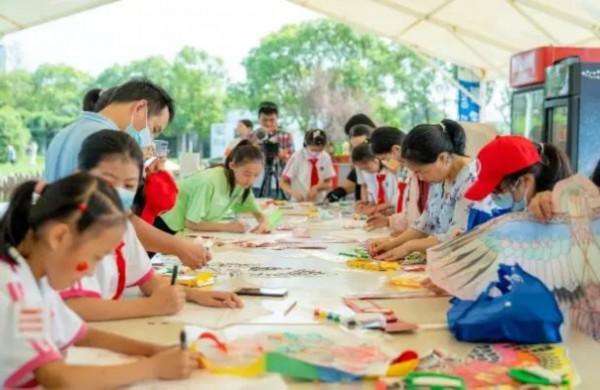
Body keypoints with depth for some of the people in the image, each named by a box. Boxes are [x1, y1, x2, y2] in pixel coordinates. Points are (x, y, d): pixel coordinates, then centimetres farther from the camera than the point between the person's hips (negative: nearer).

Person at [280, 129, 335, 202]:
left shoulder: (326, 157, 0)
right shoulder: (297, 157, -9)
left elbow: (329, 184, 8)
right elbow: (282, 183, -6)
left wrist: (316, 188, -11)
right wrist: (294, 192, -24)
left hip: (320, 203, 3)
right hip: (299, 202, -3)